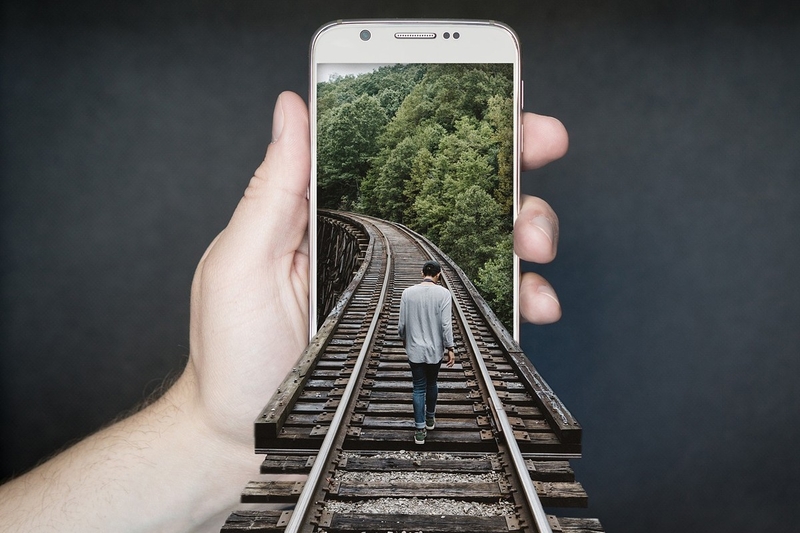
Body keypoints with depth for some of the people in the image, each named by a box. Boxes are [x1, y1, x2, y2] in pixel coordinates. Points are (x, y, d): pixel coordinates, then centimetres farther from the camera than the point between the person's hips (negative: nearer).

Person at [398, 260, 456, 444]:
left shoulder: (408, 293, -6)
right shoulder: (443, 293, -12)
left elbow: (402, 323, 0)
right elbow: (446, 324, -15)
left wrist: (404, 339, 18)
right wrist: (450, 348, -6)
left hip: (415, 349, 0)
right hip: (435, 349, 0)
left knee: (419, 388, 8)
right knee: (432, 383, 21)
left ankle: (420, 429, 8)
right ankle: (430, 418, 38)